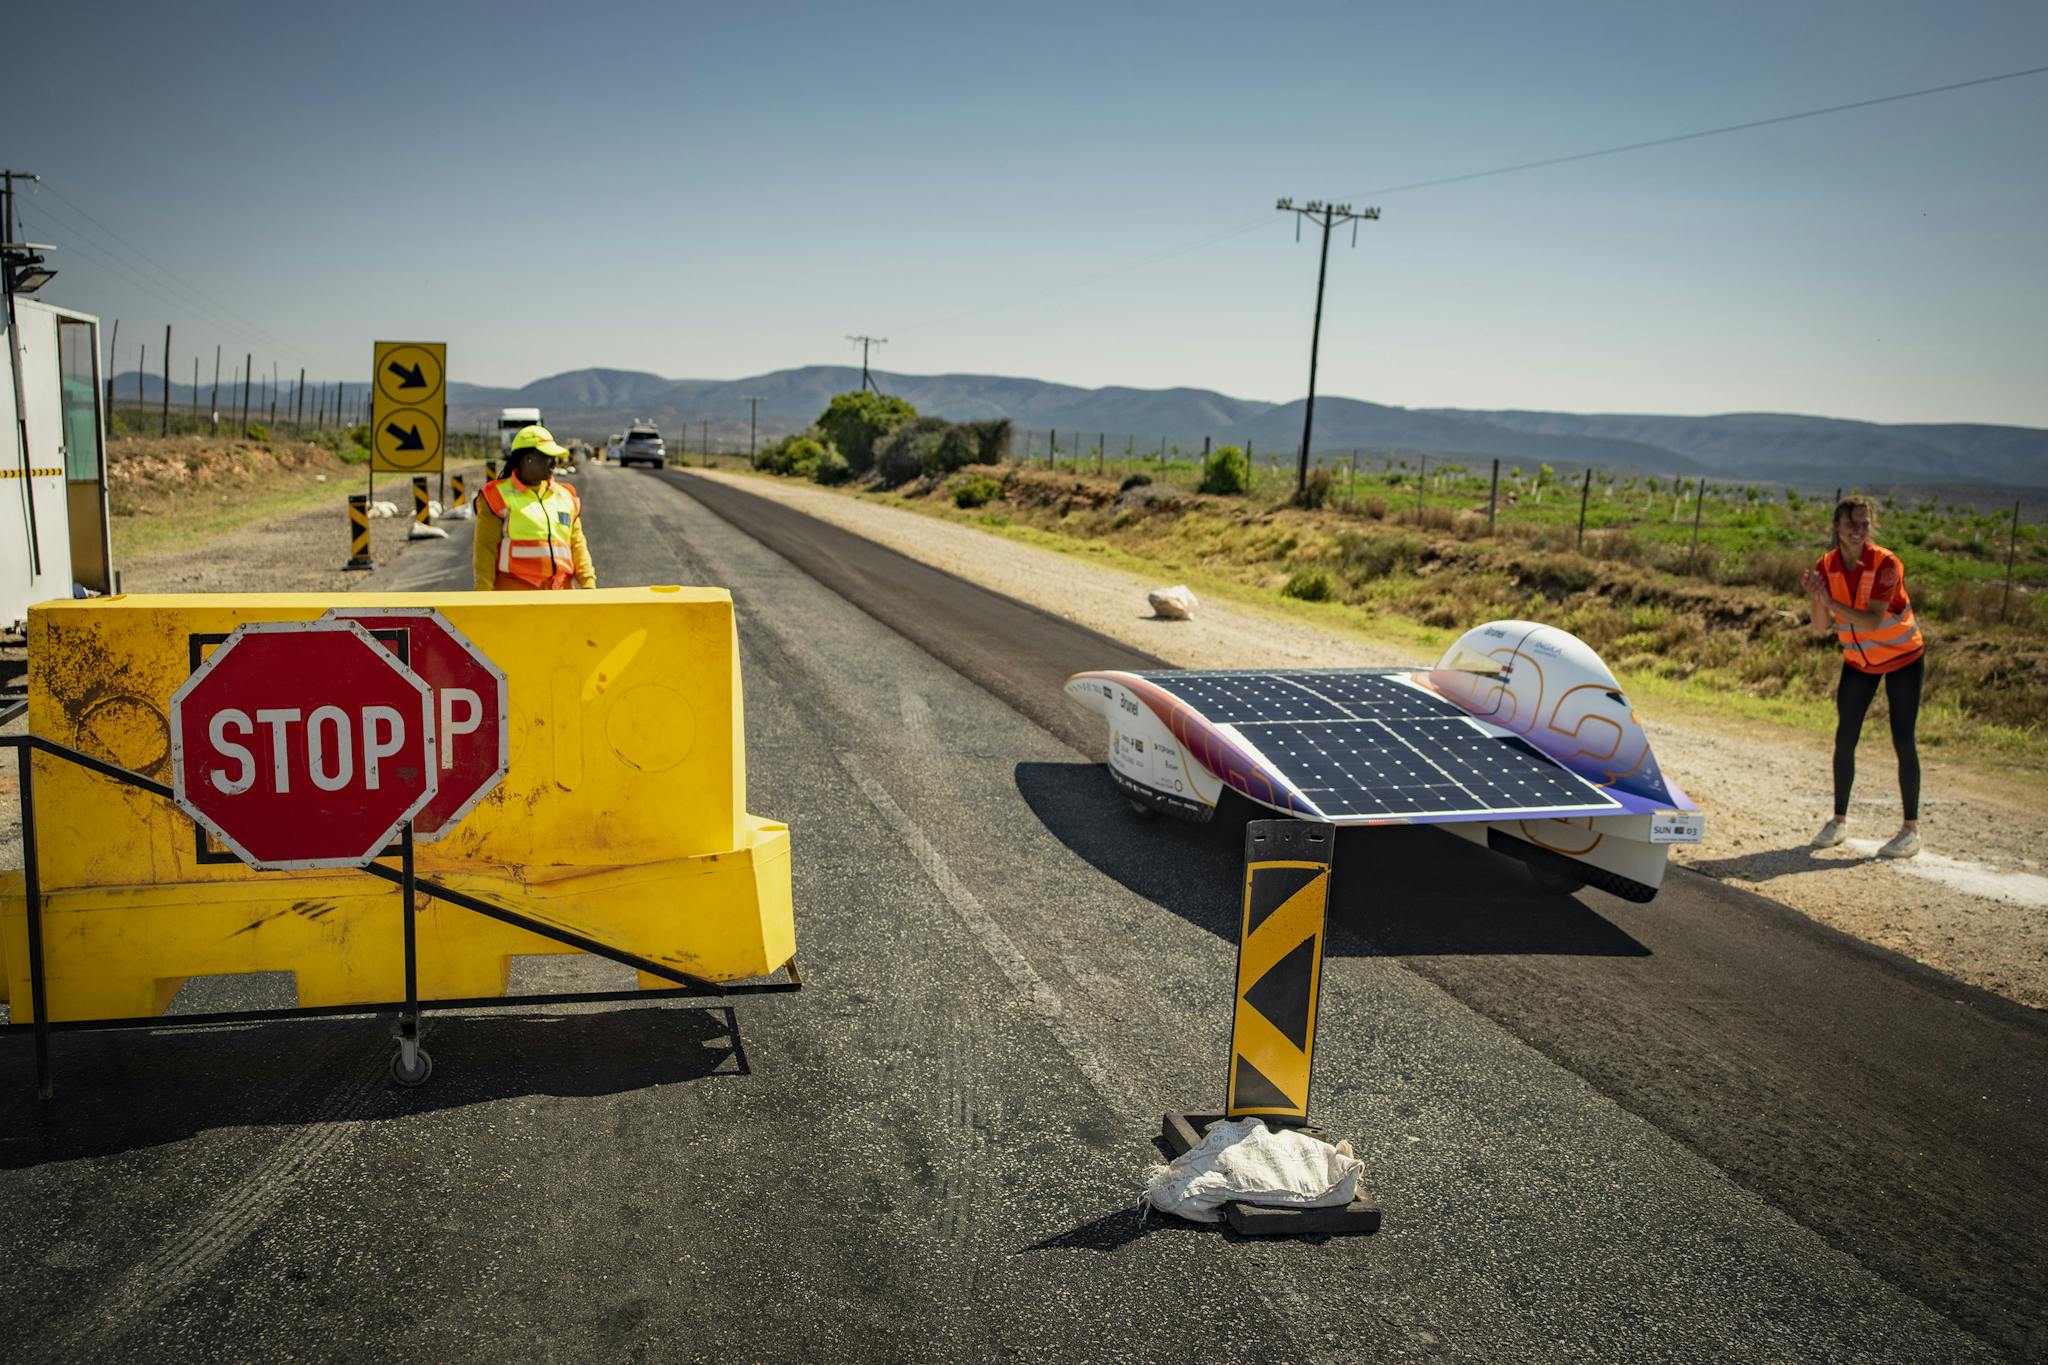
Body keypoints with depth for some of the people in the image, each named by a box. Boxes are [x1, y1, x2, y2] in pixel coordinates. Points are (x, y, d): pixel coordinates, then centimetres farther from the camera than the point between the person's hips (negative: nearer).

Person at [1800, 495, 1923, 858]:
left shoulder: (1886, 564, -23)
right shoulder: (1825, 567, -10)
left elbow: (1872, 619, -33)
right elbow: (1821, 629, -12)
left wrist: (1829, 600, -43)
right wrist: (1815, 599, -30)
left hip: (1903, 657, -4)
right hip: (1858, 661, 4)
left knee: (1903, 742, -4)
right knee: (1845, 739, 4)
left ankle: (1911, 829, 5)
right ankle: (1839, 820, 16)